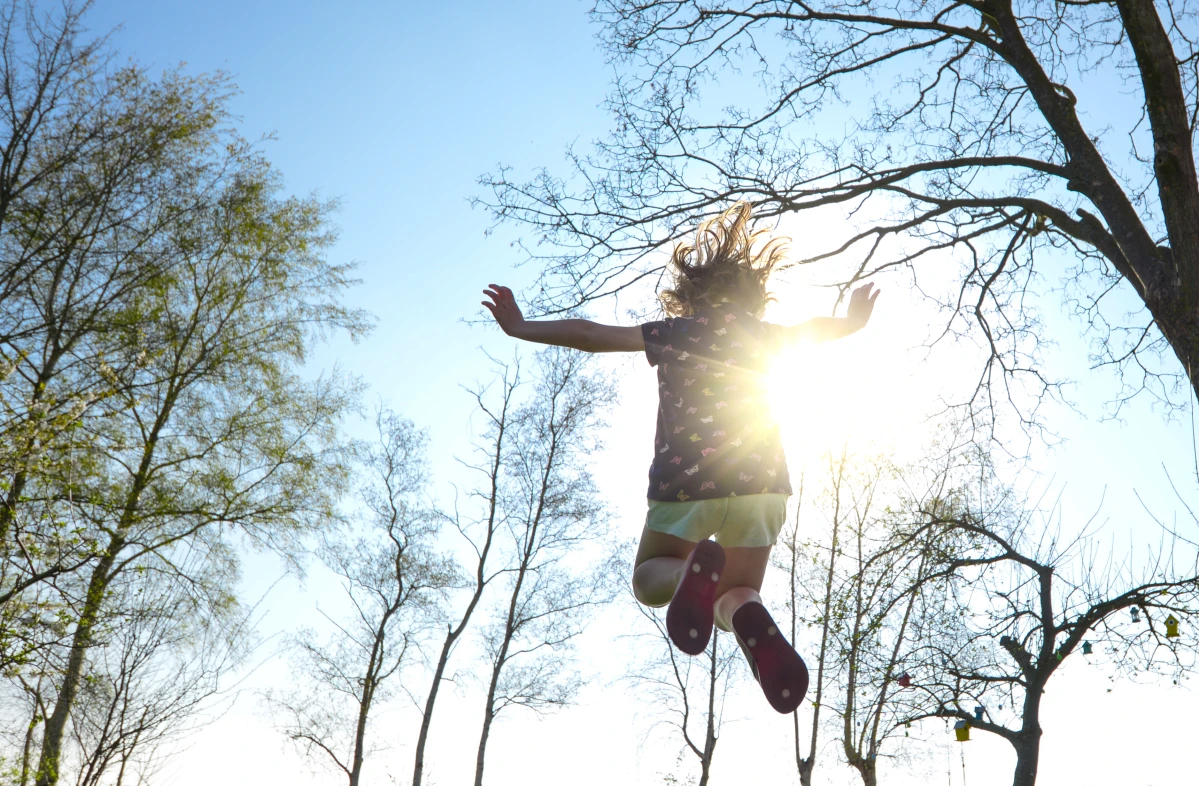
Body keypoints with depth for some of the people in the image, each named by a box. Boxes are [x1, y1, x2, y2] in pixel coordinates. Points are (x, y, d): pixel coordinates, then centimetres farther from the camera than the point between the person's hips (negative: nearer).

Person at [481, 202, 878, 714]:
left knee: (649, 580, 20)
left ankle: (694, 569, -20)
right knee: (736, 594, 20)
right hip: (761, 484, 2)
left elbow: (588, 333, 5)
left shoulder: (672, 333, 9)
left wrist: (520, 328, 16)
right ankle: (749, 618, -21)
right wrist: (853, 320, 53)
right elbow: (821, 329, 31)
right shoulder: (761, 333, 14)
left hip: (685, 482, -2)